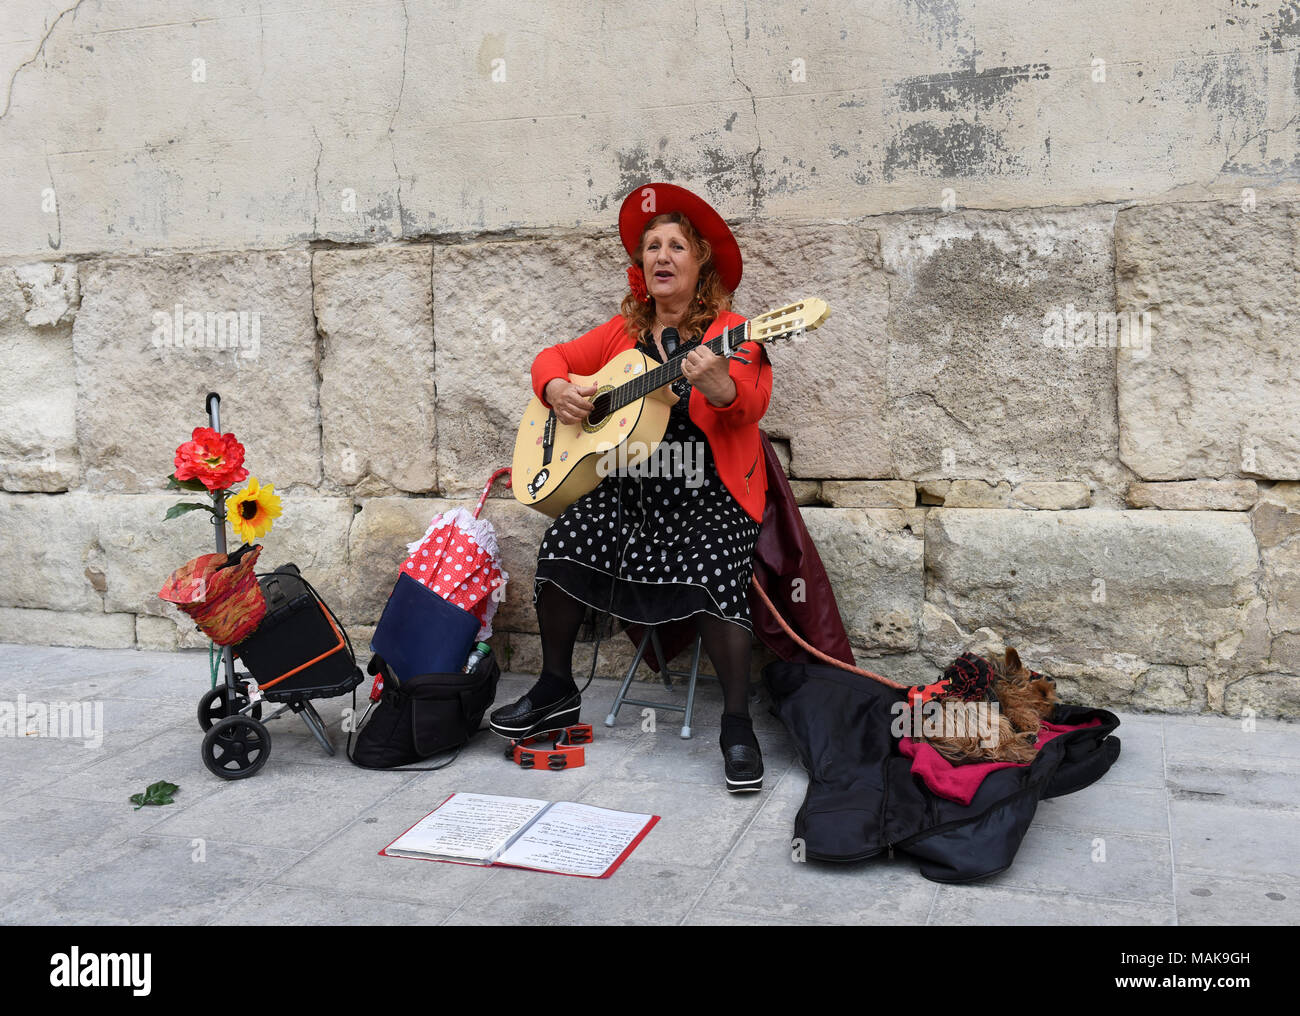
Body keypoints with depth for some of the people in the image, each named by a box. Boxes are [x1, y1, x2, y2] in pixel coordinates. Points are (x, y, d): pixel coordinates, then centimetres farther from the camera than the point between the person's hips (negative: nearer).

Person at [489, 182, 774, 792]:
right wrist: (556, 390, 0)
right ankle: (556, 692, 2)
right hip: (628, 487, 5)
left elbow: (752, 402, -17)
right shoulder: (623, 332, 15)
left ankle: (737, 724, -16)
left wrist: (719, 386, -40)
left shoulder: (730, 332, -1)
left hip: (709, 494, -4)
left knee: (709, 571, -32)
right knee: (562, 546, -19)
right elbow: (553, 357, 23)